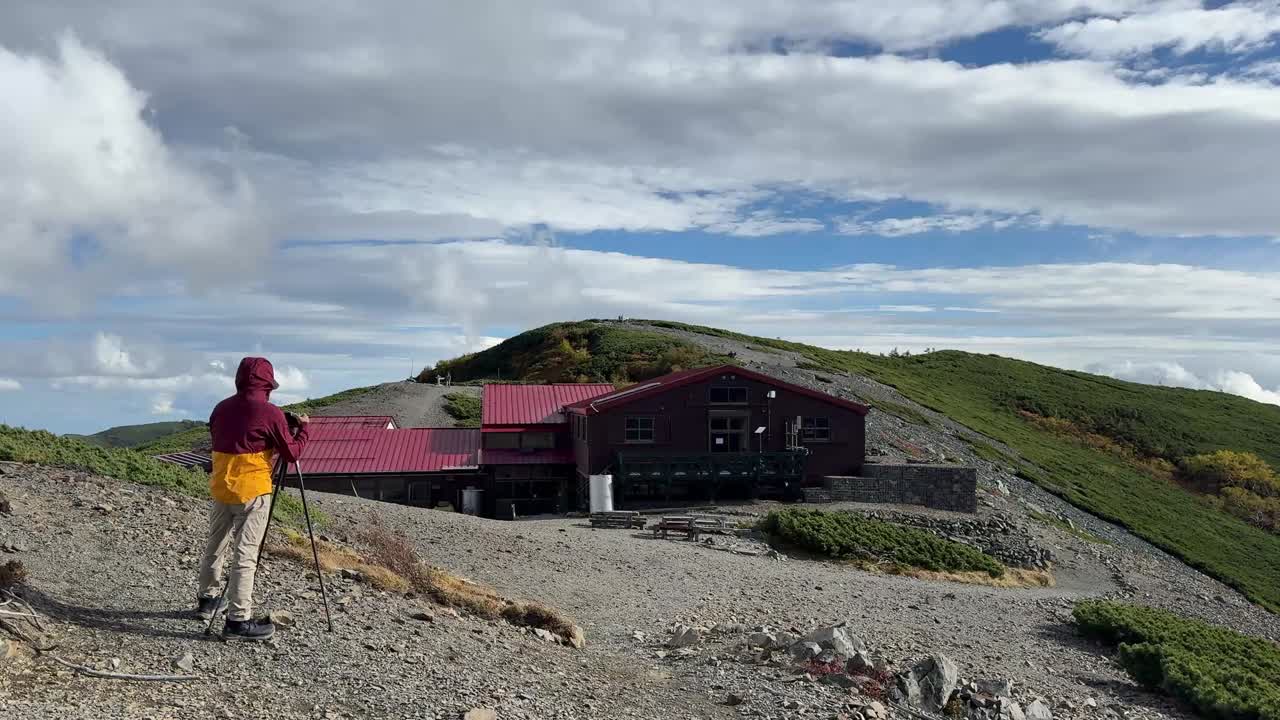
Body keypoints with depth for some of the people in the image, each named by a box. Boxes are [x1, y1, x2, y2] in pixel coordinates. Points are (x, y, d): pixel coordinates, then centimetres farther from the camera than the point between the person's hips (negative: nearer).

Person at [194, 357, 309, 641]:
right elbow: (292, 453, -7)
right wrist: (303, 428, 8)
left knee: (215, 546, 21)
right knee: (245, 555, -5)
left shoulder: (221, 409, 6)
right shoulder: (271, 414, -13)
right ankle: (238, 621, -4)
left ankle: (207, 599, 38)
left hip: (220, 489, 7)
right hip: (252, 492, -7)